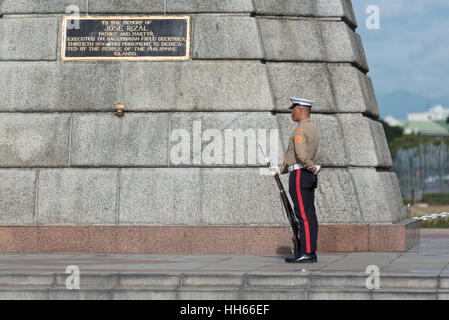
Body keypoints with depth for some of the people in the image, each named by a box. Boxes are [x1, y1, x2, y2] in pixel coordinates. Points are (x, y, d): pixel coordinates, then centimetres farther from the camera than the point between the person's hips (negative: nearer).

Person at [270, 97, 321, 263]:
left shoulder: (300, 130, -13)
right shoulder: (313, 130, 19)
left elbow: (301, 154, -27)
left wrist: (313, 168, -11)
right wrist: (280, 169, 21)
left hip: (300, 175, -10)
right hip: (309, 177, 10)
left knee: (304, 215, -11)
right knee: (309, 216, 7)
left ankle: (306, 253, -12)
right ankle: (310, 253, 7)